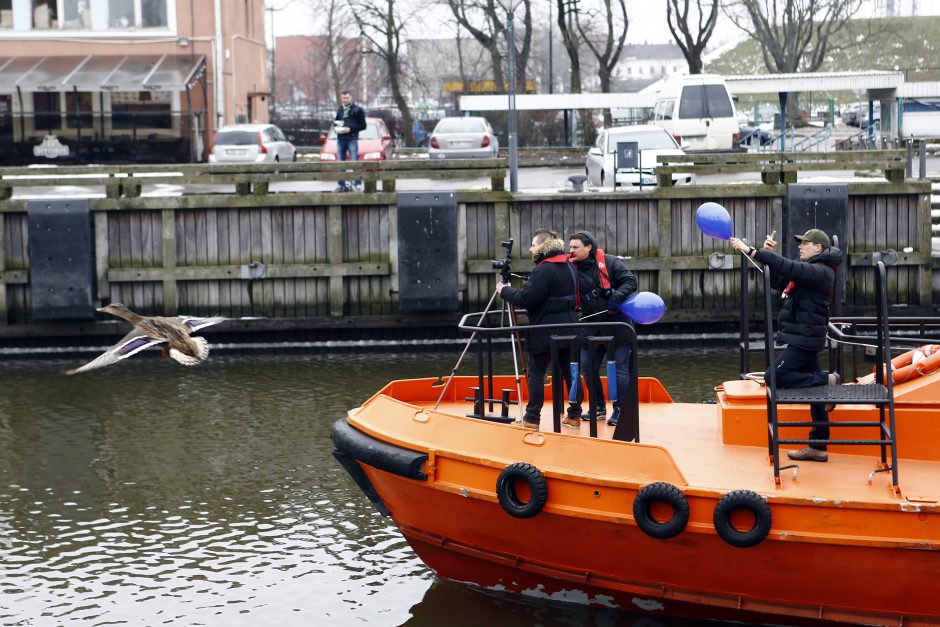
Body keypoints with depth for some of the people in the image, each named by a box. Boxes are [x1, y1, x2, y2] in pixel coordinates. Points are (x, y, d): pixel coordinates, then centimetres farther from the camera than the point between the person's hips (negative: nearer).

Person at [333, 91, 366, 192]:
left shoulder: (357, 110, 0)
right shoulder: (339, 110, 15)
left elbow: (363, 126, -3)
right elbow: (335, 122, 26)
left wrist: (350, 129, -13)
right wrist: (336, 126, 3)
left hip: (352, 139, -5)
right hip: (340, 139, 5)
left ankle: (358, 184, -6)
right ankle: (341, 184, 12)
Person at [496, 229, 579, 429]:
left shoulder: (544, 270, -16)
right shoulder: (569, 267, 10)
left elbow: (526, 299, -19)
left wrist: (505, 291, -4)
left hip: (545, 332, -8)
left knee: (536, 374, 0)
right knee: (568, 371, 11)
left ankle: (532, 418, 1)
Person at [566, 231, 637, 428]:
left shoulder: (610, 263, -8)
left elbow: (630, 282, -14)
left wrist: (617, 298, -27)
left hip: (617, 326, -5)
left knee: (620, 368, 1)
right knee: (588, 367, 7)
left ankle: (619, 410, 9)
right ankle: (598, 407, 22)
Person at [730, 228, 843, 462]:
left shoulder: (821, 272, -14)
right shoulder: (809, 270, 17)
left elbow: (788, 267, -27)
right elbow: (777, 282, 20)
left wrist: (750, 251, -30)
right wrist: (770, 254, 6)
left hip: (805, 340, -10)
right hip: (802, 340, 10)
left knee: (774, 377, -15)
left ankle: (827, 381, -10)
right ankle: (818, 448, 13)